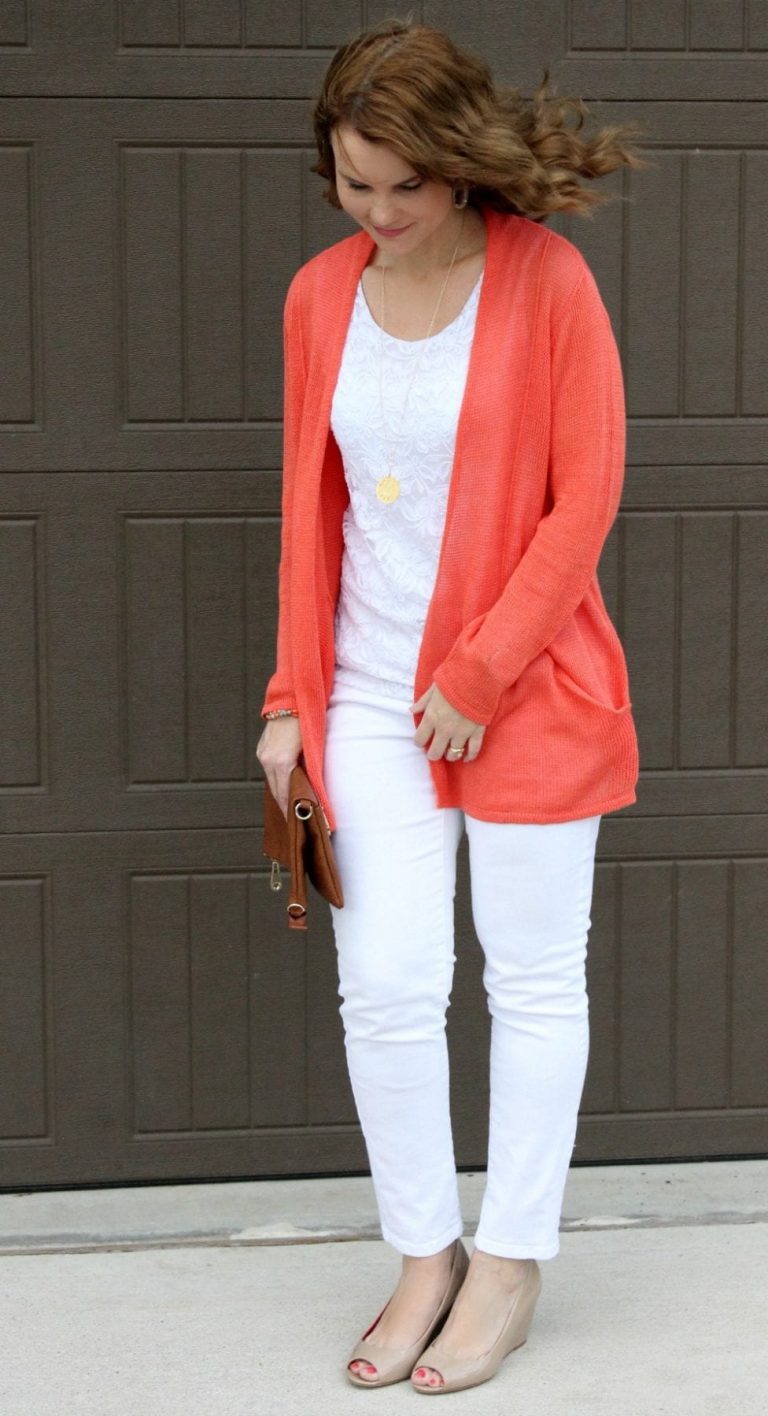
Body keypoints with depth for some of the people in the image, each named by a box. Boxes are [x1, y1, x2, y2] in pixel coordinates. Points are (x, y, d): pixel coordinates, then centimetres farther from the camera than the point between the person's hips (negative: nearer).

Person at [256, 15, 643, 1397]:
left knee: (533, 980, 7)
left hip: (522, 690, -4)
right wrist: (294, 697, 6)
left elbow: (583, 500, -10)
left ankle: (511, 1264, 21)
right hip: (372, 696, 4)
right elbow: (309, 506, 9)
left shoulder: (546, 281, -9)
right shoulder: (321, 295, 4)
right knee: (385, 984, 1)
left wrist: (479, 675, -12)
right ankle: (424, 1253, 19)